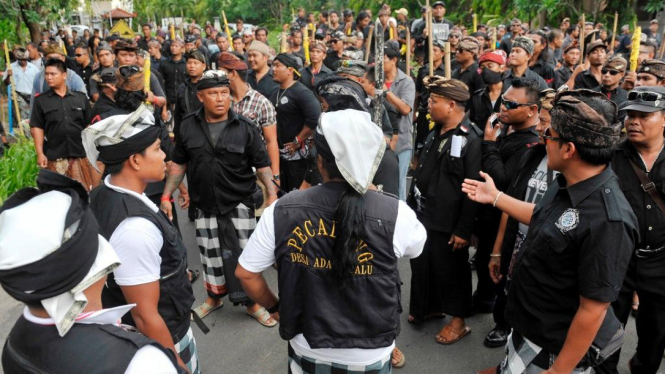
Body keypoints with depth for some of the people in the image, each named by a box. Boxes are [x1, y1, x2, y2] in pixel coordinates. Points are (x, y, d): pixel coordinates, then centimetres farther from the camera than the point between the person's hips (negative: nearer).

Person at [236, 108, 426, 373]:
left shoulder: (281, 211, -17)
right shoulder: (395, 214, -21)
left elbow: (245, 273, -6)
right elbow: (416, 247, 3)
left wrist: (275, 306, 11)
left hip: (306, 351, 1)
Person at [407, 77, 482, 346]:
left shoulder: (471, 140, -18)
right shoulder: (436, 132, 8)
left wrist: (464, 230, -17)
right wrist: (412, 205, 15)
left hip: (447, 223, -8)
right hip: (423, 214, 8)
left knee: (451, 270, 8)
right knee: (422, 264, 19)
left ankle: (459, 320, 28)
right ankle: (430, 307, 41)